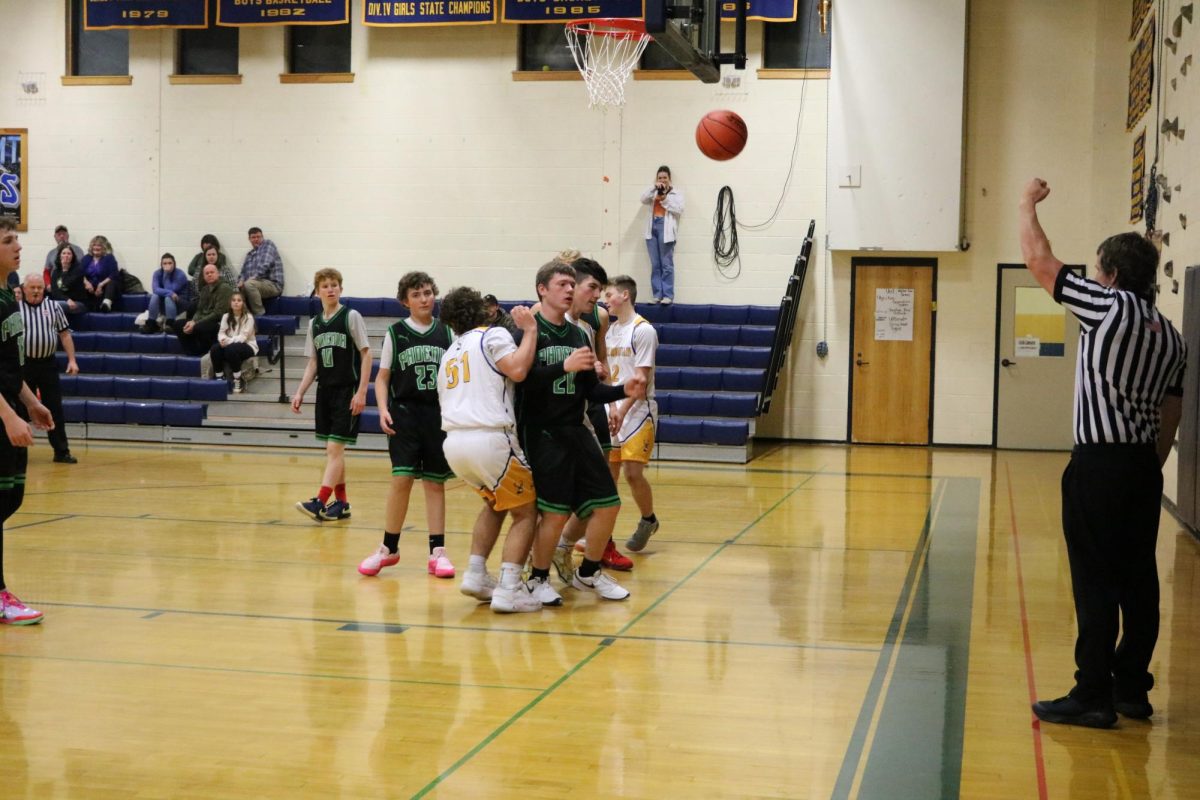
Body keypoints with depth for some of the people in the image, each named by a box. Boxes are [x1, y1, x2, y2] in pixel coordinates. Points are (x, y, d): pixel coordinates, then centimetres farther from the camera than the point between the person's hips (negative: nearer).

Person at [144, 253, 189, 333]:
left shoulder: (180, 274, -17)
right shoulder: (157, 273, -7)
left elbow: (170, 289, -25)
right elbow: (155, 289, -22)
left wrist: (167, 274, -26)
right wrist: (170, 293, -37)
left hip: (179, 303, -3)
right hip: (163, 305, 3)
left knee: (168, 298, -34)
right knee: (155, 295, -28)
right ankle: (151, 324, -28)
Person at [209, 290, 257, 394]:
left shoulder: (248, 317, -11)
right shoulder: (226, 316, 4)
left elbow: (243, 337, -19)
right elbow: (221, 333, -3)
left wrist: (229, 341, -32)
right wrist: (223, 339, -27)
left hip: (247, 346, -4)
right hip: (230, 345, 4)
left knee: (231, 349, -37)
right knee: (214, 349, -26)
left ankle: (238, 380, -22)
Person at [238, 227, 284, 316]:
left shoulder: (268, 244, 2)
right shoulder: (249, 254, 23)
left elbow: (266, 264, -15)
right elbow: (244, 272, 21)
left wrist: (254, 277, -23)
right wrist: (241, 281, -3)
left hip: (273, 285, -7)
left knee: (249, 284, -33)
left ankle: (259, 313, -22)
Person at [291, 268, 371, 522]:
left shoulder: (351, 317, -6)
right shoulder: (314, 323, 10)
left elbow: (366, 354, -7)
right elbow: (313, 363, 15)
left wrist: (361, 392, -13)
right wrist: (300, 392, 5)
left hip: (347, 391, -6)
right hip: (325, 391, 6)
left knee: (335, 447, -12)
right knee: (333, 450, 10)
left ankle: (320, 502, -17)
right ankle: (341, 503, 18)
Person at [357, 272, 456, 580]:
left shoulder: (446, 333, 6)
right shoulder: (395, 333, 2)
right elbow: (383, 377, 5)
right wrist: (383, 409, -9)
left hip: (439, 416, 2)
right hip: (405, 413, -1)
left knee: (435, 482, 4)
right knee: (402, 479, -8)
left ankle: (437, 552, 8)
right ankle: (389, 548, 6)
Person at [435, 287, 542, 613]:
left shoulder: (449, 354, 25)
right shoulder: (493, 335, 4)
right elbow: (518, 369, -12)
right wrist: (530, 330, -2)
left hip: (454, 442, 7)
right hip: (489, 439, -7)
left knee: (495, 503, 29)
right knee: (525, 512, 6)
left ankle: (476, 575, 20)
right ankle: (508, 591, -7)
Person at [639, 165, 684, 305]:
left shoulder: (676, 193, 10)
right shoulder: (653, 192, 19)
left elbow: (680, 209, -3)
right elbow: (643, 199, 1)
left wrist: (665, 200, -10)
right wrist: (654, 187, -9)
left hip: (665, 229, -4)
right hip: (652, 228, 4)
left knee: (666, 264, -7)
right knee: (655, 264, 3)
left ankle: (668, 295, -7)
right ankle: (657, 294, 5)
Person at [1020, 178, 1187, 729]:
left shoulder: (1110, 308, -10)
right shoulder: (1171, 337, 13)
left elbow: (1039, 261, -6)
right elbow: (1170, 417, 16)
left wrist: (1028, 205, 10)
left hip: (1099, 464, -8)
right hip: (1143, 466, 8)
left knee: (1096, 583, -5)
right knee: (1138, 579, 10)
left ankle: (1093, 696, -3)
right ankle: (1132, 689, 18)